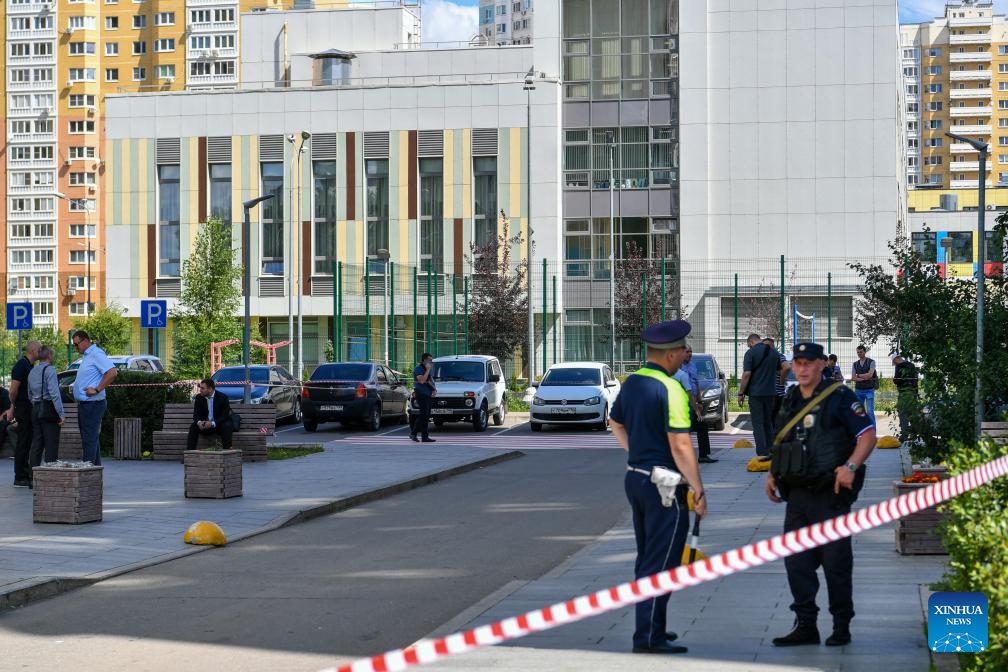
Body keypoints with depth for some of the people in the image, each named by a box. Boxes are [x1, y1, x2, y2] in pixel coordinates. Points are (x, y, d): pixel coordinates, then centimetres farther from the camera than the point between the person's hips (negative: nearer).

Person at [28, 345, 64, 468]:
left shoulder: (32, 372, 15)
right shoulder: (49, 370, -10)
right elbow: (54, 393, -18)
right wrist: (61, 413, -18)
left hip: (35, 410, 8)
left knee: (36, 444, 10)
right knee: (51, 445, -5)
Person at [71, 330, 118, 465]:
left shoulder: (96, 354, -14)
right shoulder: (86, 356, 17)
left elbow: (112, 372, -25)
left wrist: (97, 389, -22)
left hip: (92, 404, -11)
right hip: (84, 404, 11)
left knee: (89, 439, -11)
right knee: (90, 439, 14)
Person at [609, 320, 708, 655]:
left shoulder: (631, 383, 7)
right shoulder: (670, 389, -19)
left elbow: (616, 424, 22)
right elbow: (680, 446, -22)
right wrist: (699, 492, -16)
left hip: (635, 477, 9)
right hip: (664, 486, -9)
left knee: (646, 559, 18)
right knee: (660, 563, -3)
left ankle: (649, 627, 27)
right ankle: (648, 637, -2)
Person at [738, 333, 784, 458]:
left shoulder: (751, 353, -9)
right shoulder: (774, 353, 9)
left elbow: (747, 374, -14)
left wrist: (741, 393, -10)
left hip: (756, 392, -6)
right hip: (771, 393, 6)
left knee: (758, 424, -3)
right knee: (768, 423, 16)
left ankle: (762, 454, -10)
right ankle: (771, 451, 18)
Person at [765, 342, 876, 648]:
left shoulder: (839, 396, -7)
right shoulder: (791, 400, 14)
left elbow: (868, 434, -11)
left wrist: (850, 467, -24)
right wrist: (773, 474, 12)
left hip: (830, 494, -7)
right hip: (797, 495, 7)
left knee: (836, 562, 0)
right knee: (796, 561, 5)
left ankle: (842, 627, 9)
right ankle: (805, 626, 12)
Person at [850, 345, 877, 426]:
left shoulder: (871, 362, -1)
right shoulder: (855, 364, 11)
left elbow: (870, 375, -14)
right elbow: (853, 378, 1)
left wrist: (859, 375, -3)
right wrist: (864, 378, -12)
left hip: (869, 390, -4)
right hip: (858, 390, 4)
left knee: (870, 411, -10)